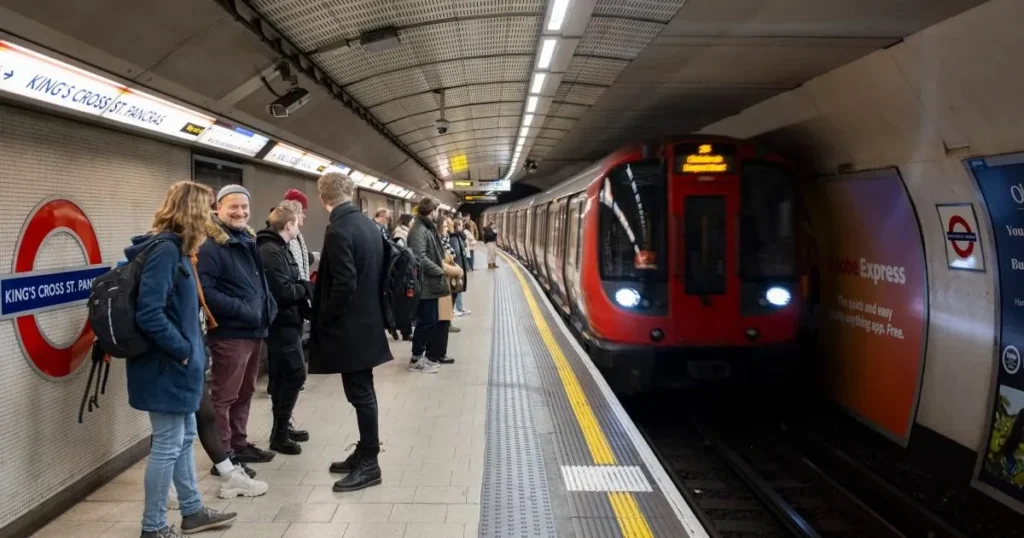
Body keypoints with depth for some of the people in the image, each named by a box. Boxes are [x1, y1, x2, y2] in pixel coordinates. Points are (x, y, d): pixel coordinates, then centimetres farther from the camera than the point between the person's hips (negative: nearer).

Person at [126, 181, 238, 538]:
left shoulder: (173, 248, 11)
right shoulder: (164, 250, -19)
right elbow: (149, 314, -27)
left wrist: (192, 351, 11)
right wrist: (183, 351, -18)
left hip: (177, 365, 10)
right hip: (167, 367, -10)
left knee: (184, 439, 18)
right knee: (167, 446, 1)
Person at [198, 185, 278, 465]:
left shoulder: (249, 241, 14)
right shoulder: (211, 246, -13)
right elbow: (204, 291, -23)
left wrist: (268, 304, 9)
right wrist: (241, 309, -24)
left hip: (254, 331, 9)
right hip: (230, 333, -9)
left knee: (244, 393, 19)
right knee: (224, 396, 1)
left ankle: (239, 444, 31)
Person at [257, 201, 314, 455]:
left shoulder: (278, 248, 15)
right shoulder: (271, 251, -18)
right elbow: (282, 292, -24)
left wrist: (305, 285, -3)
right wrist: (309, 287, -11)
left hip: (285, 322, 10)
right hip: (282, 322, -10)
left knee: (283, 376, 15)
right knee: (295, 374, -7)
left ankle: (282, 427, 25)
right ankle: (279, 434, 1)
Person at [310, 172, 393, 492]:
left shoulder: (338, 231, -19)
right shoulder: (370, 225, 7)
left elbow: (344, 285, -23)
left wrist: (323, 321, -11)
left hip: (348, 327, -9)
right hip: (366, 321, 9)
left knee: (360, 395, -1)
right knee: (363, 393, 17)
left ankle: (369, 465, 8)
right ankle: (364, 454, 28)